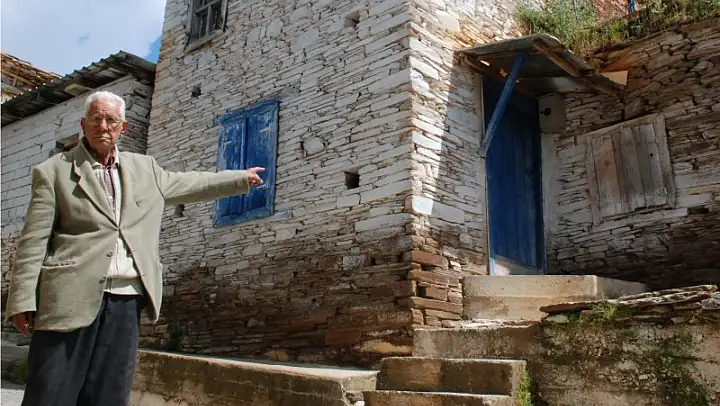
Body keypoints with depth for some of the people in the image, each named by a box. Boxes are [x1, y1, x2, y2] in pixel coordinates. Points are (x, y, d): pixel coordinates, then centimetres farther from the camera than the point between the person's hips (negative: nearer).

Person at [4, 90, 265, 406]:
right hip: (71, 297, -3)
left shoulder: (145, 168, 16)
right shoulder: (53, 171, 3)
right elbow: (34, 241, -2)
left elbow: (189, 184, 27)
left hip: (127, 300, 4)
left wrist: (240, 178, 30)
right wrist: (23, 299, -7)